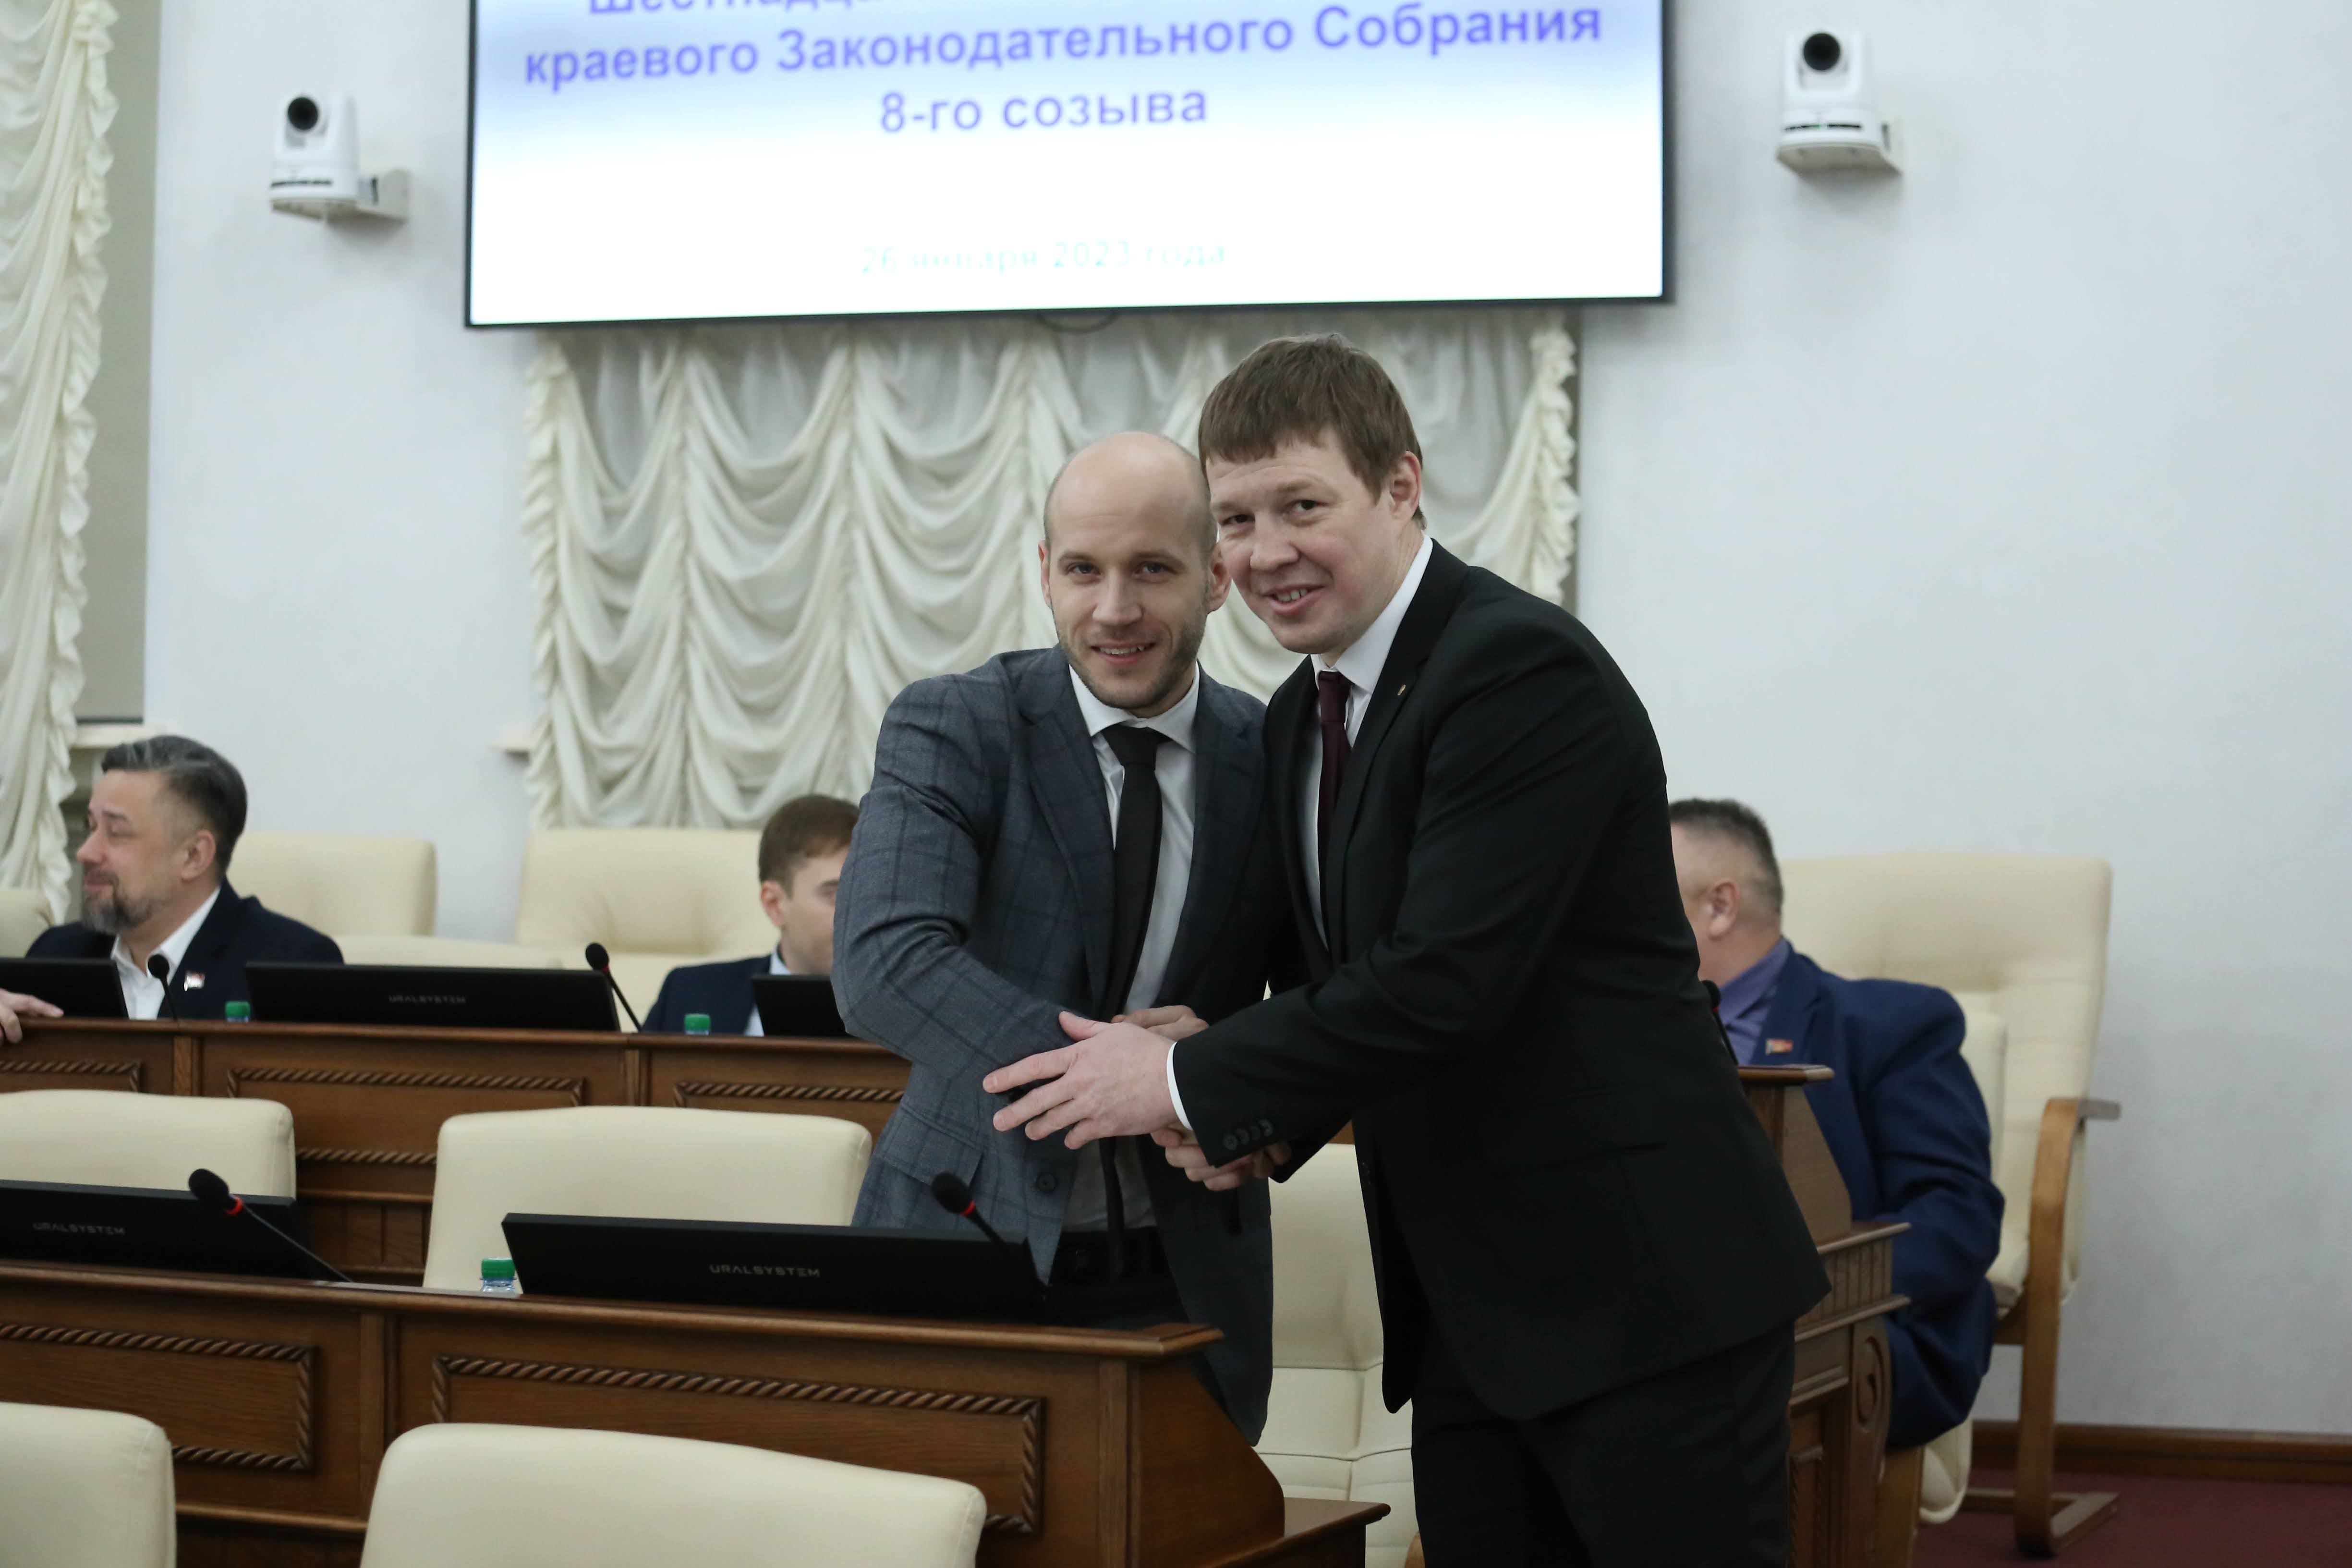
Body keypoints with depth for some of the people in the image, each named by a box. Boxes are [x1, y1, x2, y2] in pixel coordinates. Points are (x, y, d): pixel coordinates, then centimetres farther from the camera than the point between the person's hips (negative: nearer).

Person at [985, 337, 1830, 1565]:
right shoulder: (1301, 717, 13)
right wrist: (1264, 1120, -2)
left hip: (1642, 1288, -8)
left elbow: (1447, 979, -23)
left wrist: (1191, 1084, -15)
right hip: (1465, 1307, 8)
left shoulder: (1523, 669, -16)